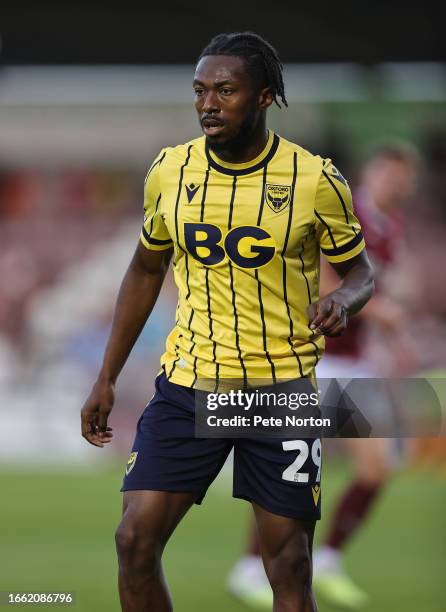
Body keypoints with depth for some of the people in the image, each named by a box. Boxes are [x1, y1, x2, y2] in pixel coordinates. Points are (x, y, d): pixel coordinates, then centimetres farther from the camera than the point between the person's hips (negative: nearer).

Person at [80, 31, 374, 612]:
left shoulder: (315, 179, -8)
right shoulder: (170, 170, 1)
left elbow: (359, 269, 4)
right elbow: (145, 270, 15)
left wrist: (343, 300, -21)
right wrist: (107, 379, 13)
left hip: (282, 385, -2)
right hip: (187, 383, 3)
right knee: (136, 540, -8)